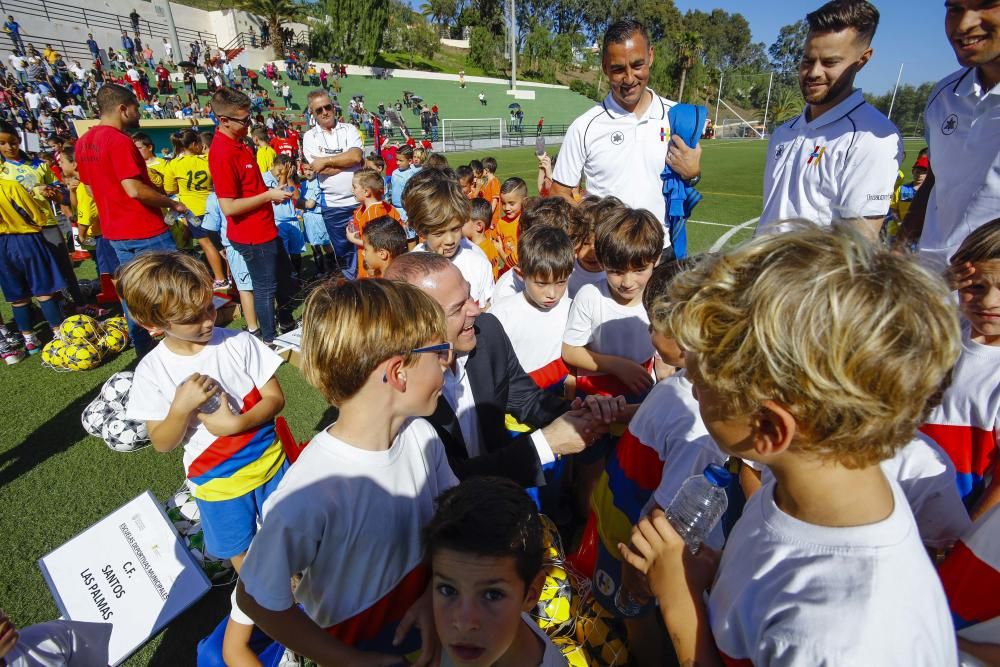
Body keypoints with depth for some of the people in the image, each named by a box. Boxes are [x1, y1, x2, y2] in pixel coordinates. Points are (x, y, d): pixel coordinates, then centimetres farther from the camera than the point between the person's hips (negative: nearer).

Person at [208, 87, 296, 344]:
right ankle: (270, 339, 23)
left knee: (284, 272, 24)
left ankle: (286, 322, 44)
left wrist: (272, 192, 7)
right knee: (266, 287, 4)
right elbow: (229, 207, -26)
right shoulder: (223, 154, -24)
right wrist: (268, 196, -20)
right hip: (251, 235, -10)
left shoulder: (237, 143, 5)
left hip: (265, 228, 10)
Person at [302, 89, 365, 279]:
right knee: (343, 251, 11)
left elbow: (356, 156, -14)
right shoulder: (310, 137, 3)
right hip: (333, 206, 0)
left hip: (360, 200, 0)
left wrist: (326, 160, -12)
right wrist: (347, 159, -11)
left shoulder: (349, 129, 5)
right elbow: (321, 170, -12)